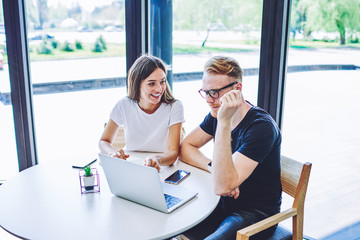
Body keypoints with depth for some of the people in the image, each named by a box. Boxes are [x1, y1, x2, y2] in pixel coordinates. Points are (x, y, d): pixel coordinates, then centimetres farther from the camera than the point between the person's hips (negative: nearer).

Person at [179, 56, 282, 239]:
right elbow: (185, 147, 4)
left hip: (257, 212, -6)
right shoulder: (216, 114, 0)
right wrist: (214, 168, -15)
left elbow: (223, 186, -31)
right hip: (224, 203, 6)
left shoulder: (262, 127, -24)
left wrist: (224, 122, -36)